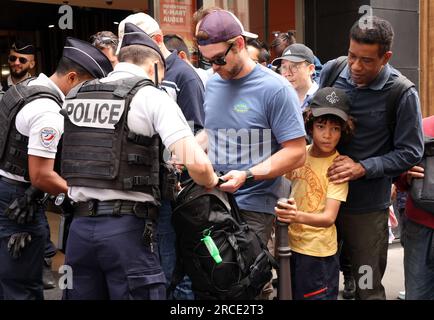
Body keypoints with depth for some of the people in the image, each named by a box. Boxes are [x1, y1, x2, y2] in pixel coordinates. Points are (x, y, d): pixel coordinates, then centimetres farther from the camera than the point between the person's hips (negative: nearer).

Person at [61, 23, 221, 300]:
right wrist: (213, 183, 5)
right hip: (127, 228, -5)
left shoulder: (75, 98, 13)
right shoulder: (151, 97, -5)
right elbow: (196, 163, -18)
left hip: (80, 225, 6)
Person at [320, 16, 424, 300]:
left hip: (368, 205, -3)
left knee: (368, 287, 12)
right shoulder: (332, 71, -4)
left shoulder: (402, 94, -15)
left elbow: (410, 152, -11)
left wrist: (362, 168, -19)